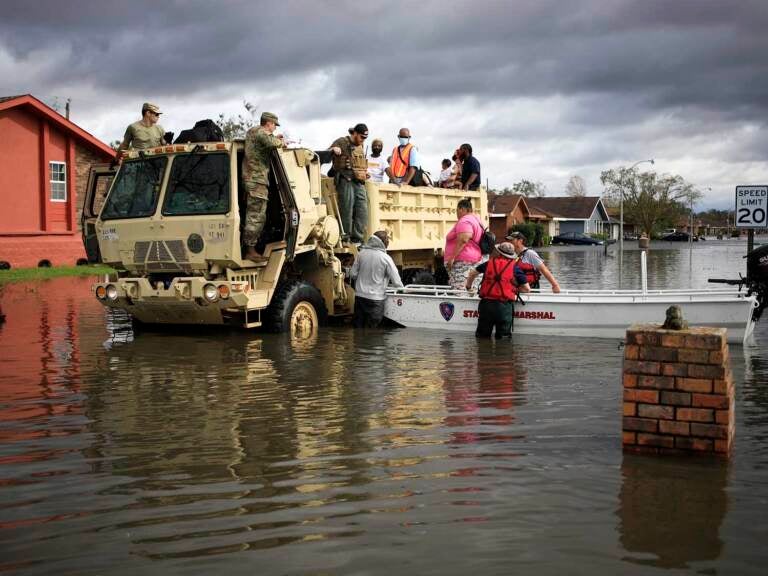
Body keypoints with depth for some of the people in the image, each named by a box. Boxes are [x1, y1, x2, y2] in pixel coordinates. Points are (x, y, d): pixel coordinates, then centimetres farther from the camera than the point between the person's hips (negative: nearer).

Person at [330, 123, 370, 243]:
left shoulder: (360, 146, 22)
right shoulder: (342, 142, 0)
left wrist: (365, 172, 16)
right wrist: (333, 149, -27)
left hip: (359, 182, 7)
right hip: (346, 180, -7)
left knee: (362, 210, 0)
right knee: (347, 210, -7)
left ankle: (358, 239, 5)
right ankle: (345, 239, -1)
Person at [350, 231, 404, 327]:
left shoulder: (362, 253, 0)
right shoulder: (386, 258, -11)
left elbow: (353, 274, 3)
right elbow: (396, 282, -9)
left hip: (359, 296, 4)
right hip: (375, 299, -4)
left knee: (358, 327, 14)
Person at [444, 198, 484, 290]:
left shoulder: (464, 221, -11)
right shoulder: (476, 220, 21)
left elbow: (463, 241, -24)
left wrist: (452, 257, -23)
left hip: (462, 262, -11)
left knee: (460, 292, -16)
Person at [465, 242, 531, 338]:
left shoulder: (489, 263, 12)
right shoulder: (514, 267, 5)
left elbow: (472, 273, 26)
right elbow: (527, 289, 7)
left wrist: (468, 286, 44)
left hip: (486, 303, 2)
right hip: (504, 305, -1)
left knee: (482, 336, 13)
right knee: (503, 337, 6)